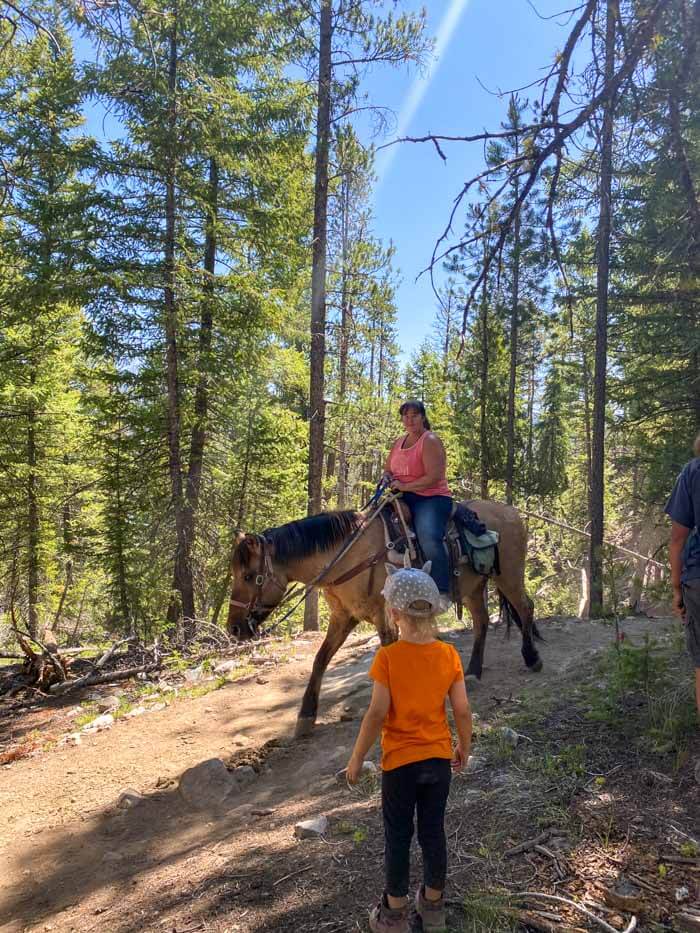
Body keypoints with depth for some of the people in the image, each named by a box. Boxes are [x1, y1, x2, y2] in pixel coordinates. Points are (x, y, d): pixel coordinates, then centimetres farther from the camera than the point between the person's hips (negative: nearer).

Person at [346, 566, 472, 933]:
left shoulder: (388, 656, -19)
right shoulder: (448, 654, -9)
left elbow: (377, 713, -19)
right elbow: (462, 710, -5)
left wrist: (356, 758, -8)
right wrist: (464, 747, 12)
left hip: (400, 761, -3)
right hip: (439, 759, 3)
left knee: (397, 837, 13)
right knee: (433, 832, 19)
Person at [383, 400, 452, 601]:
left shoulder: (430, 441, -7)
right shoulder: (399, 442, 17)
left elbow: (434, 477, -18)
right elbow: (387, 470, 25)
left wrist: (404, 486, -18)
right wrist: (388, 479, 1)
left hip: (431, 498, -8)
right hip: (403, 499, 8)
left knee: (429, 537, -34)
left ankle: (442, 592, -27)